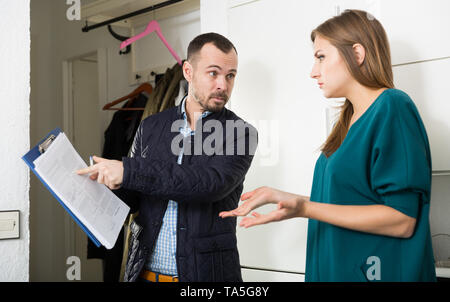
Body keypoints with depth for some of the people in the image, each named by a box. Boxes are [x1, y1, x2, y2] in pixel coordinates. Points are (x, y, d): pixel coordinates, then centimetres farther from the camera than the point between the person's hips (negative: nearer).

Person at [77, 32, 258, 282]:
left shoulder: (240, 134, -6)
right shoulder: (150, 127, 5)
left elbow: (211, 183, -23)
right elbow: (129, 199, 9)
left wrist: (128, 171, -23)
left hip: (207, 272, -3)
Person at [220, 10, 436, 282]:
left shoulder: (393, 108, -16)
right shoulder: (350, 119, 10)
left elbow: (402, 220, -22)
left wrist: (304, 208, -27)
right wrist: (282, 198, 9)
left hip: (378, 270, -8)